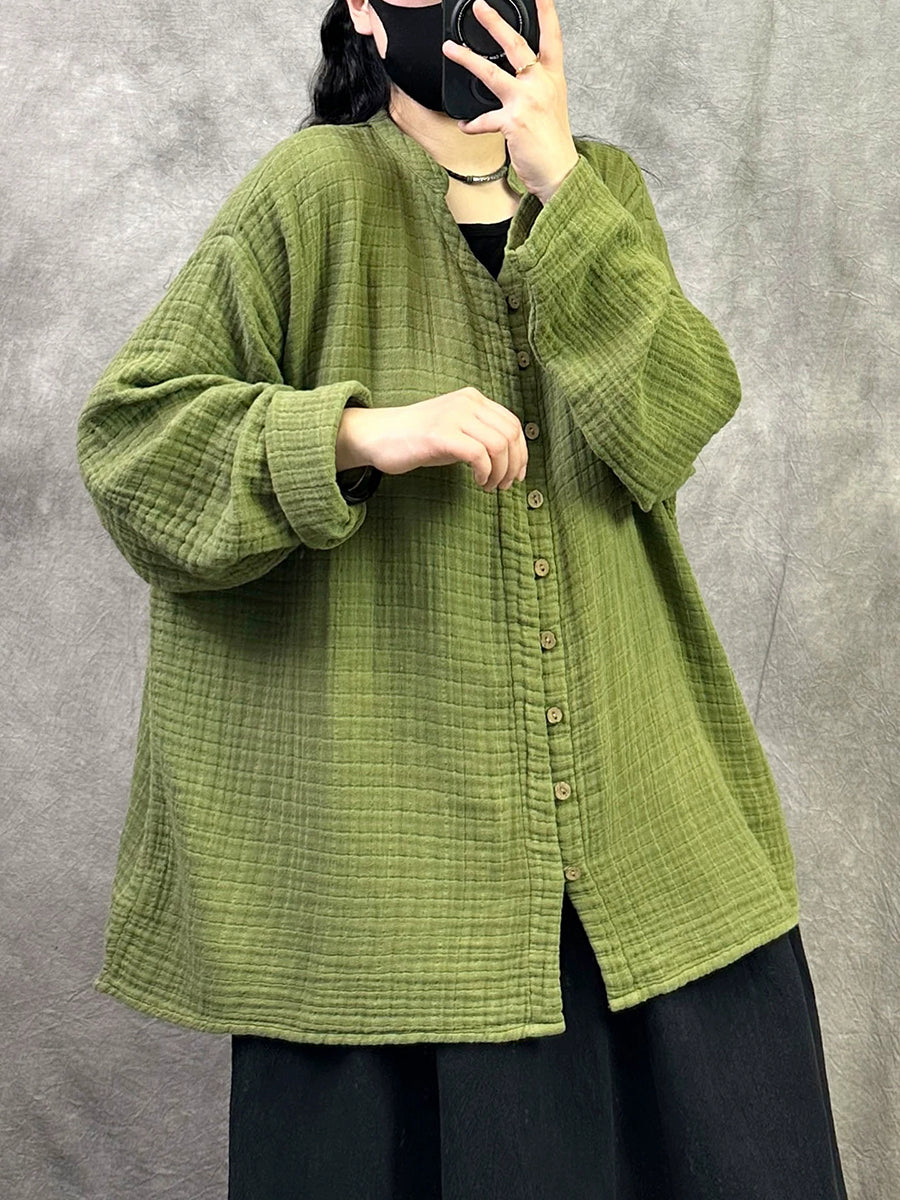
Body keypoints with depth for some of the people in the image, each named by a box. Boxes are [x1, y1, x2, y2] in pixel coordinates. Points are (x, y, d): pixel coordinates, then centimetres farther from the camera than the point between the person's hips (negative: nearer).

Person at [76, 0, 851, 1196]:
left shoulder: (604, 188, 10)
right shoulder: (311, 191, -2)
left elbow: (678, 416, -6)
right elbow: (123, 426, -7)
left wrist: (558, 181, -15)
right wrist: (363, 433, -20)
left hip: (633, 786, 4)